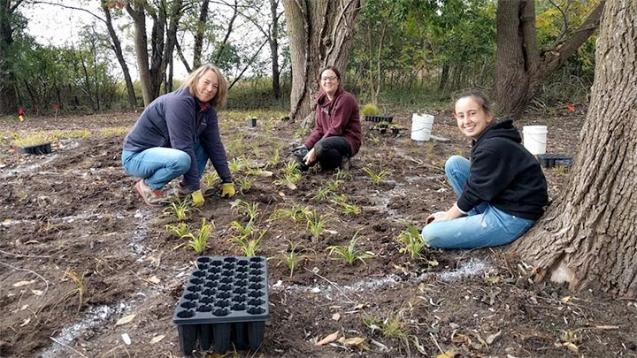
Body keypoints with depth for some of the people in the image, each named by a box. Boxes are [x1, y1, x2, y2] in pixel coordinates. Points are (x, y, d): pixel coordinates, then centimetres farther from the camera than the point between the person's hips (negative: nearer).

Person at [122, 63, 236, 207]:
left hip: (163, 151, 8)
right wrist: (195, 189, -27)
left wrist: (227, 181, -5)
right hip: (136, 155, -8)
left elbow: (215, 145, -1)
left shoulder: (207, 110, -2)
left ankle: (186, 185, 3)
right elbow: (184, 148, -29)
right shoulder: (179, 102, -27)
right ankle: (147, 185, -9)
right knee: (182, 159, -35)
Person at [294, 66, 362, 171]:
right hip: (330, 139, 8)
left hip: (347, 141, -8)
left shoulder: (345, 99, -16)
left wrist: (315, 150, -24)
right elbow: (319, 128, 7)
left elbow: (336, 129, -21)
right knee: (300, 153, -5)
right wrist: (306, 145, -10)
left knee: (321, 147, -36)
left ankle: (341, 161, -6)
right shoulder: (322, 100, 8)